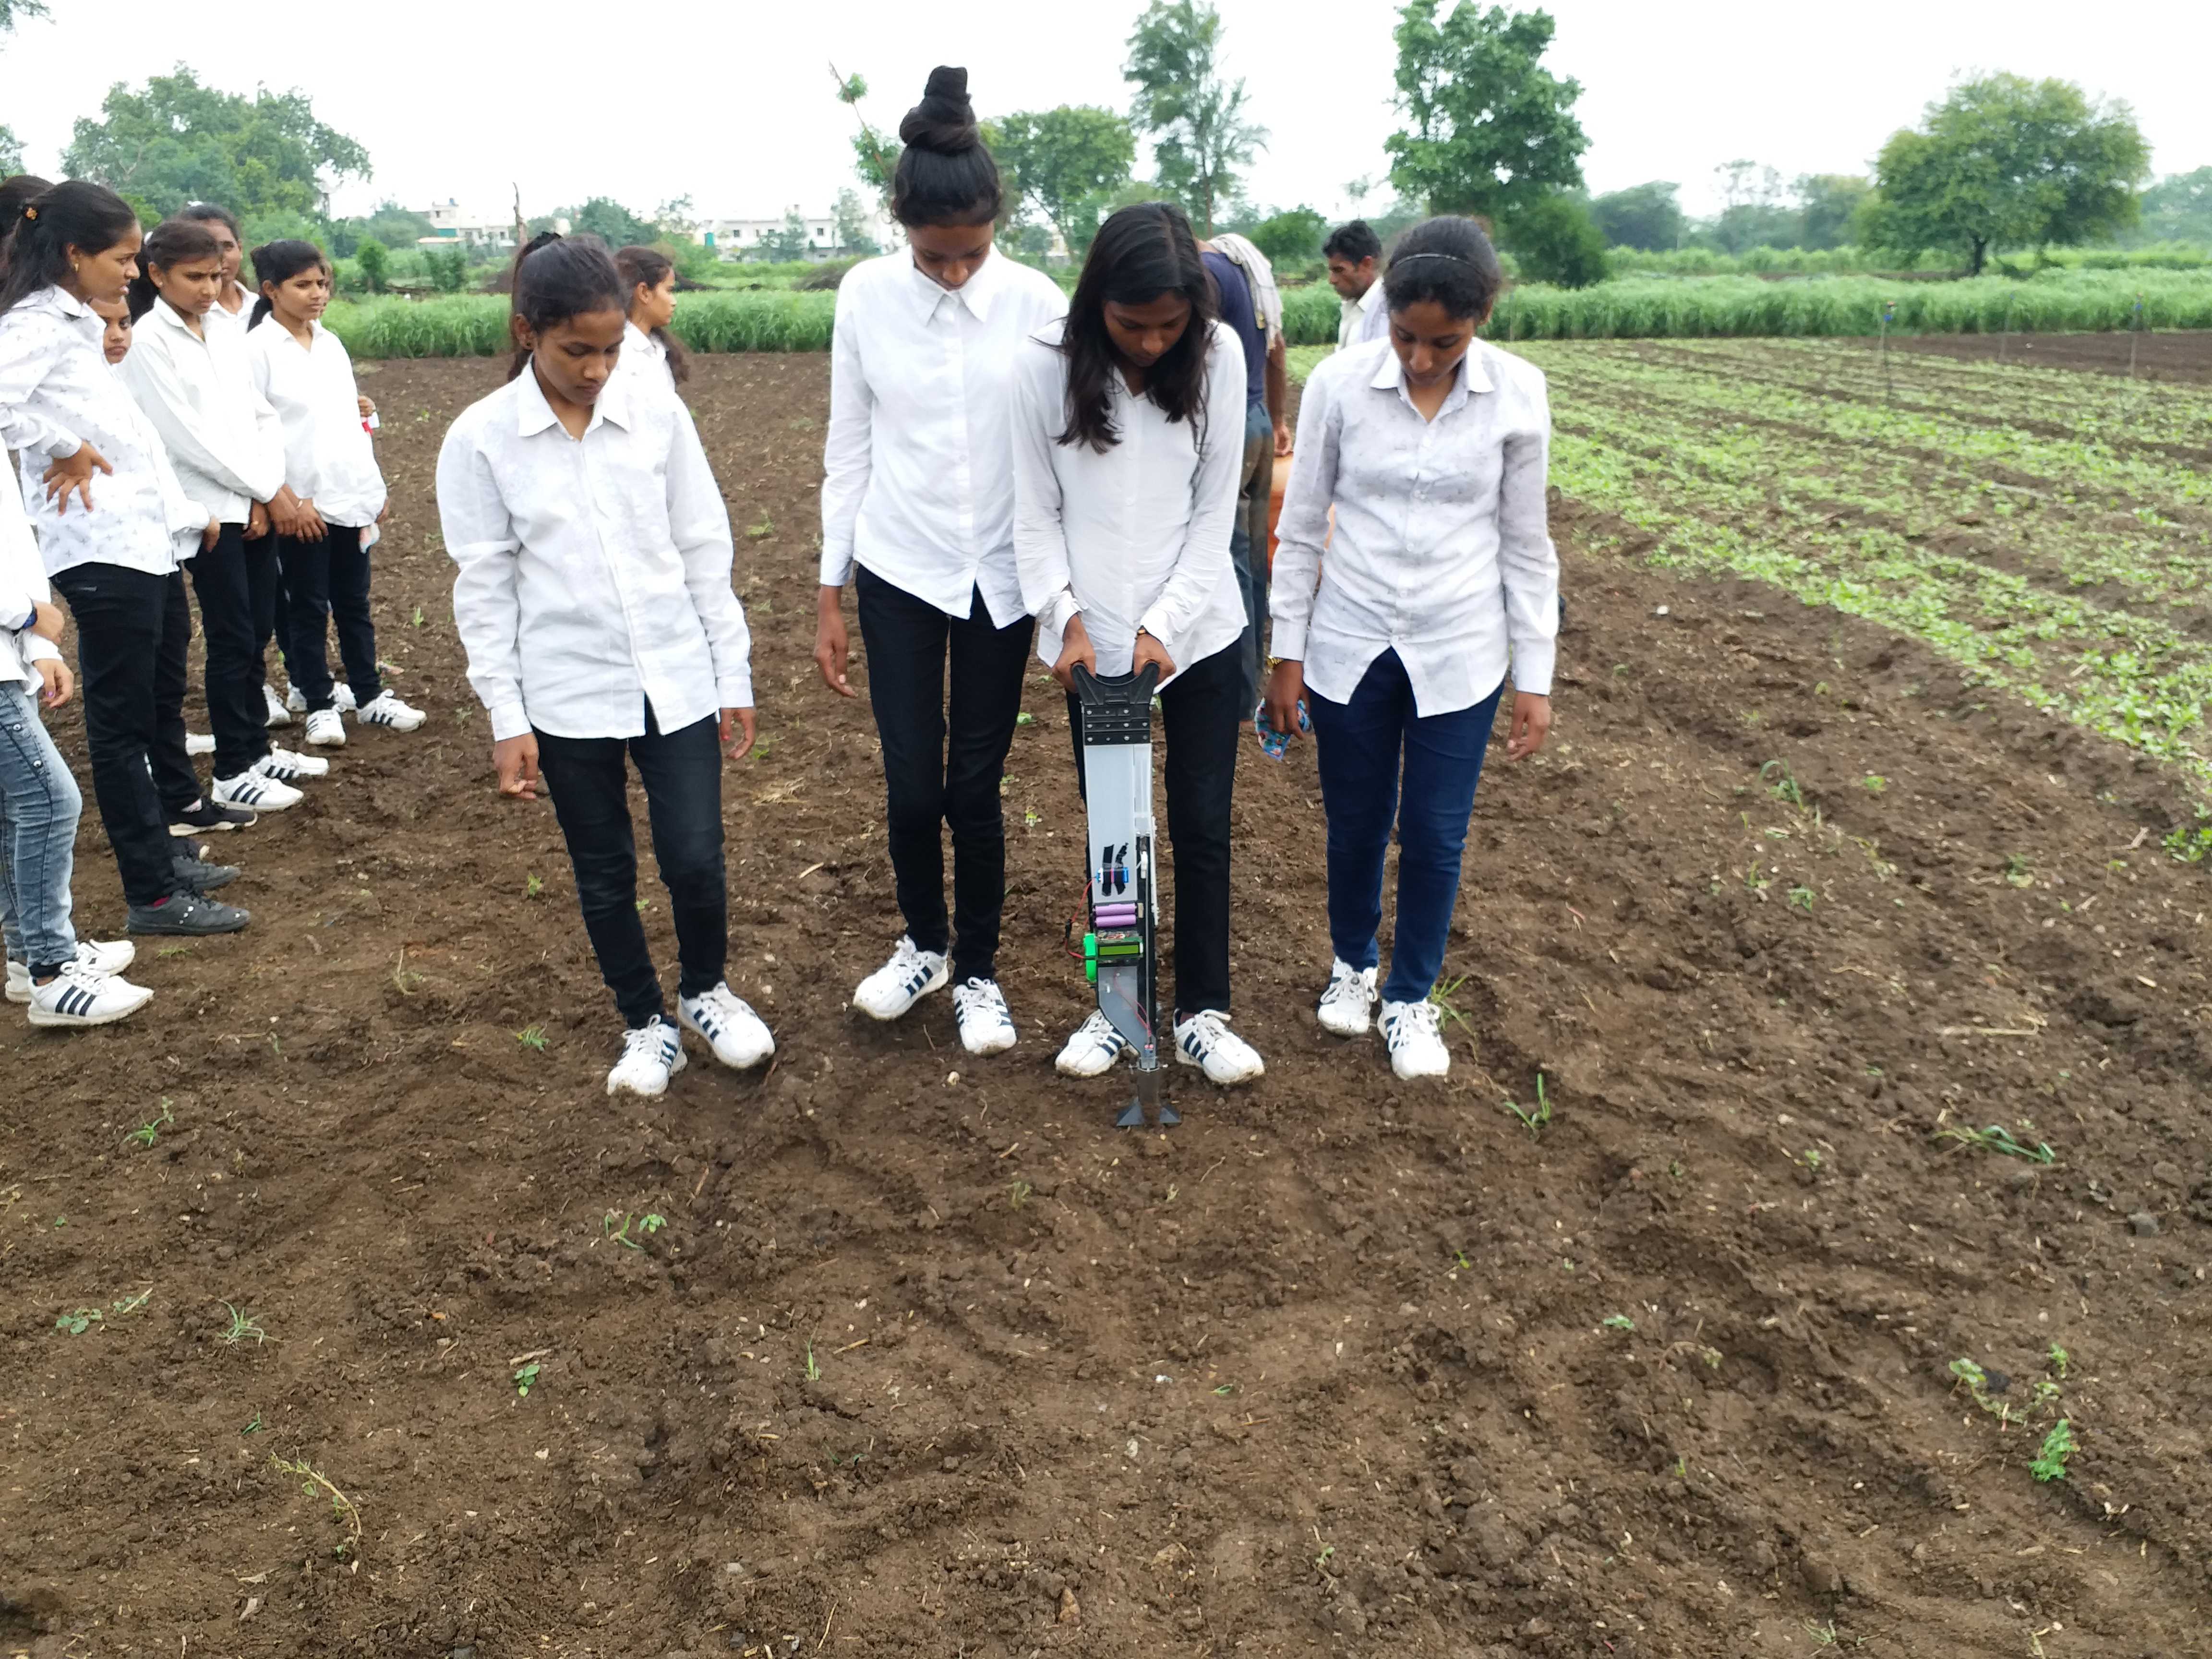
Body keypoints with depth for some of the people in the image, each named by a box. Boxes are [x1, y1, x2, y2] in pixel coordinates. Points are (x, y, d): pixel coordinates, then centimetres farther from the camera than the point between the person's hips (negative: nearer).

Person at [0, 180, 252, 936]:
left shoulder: (79, 326, 18)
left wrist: (189, 514, 17)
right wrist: (65, 450, -15)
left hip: (150, 542, 9)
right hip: (103, 551, -9)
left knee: (160, 709, 16)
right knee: (121, 724, -2)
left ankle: (169, 854, 28)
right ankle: (153, 895, 4)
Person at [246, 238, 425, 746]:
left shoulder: (331, 343, 11)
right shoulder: (258, 348, -8)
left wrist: (375, 489, 12)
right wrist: (288, 500, -15)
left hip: (351, 498, 5)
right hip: (303, 503, -5)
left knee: (354, 603, 13)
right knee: (309, 608, 4)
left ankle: (370, 696, 22)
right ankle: (319, 705, 14)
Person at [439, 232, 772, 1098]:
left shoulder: (657, 415, -1)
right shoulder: (481, 438, -5)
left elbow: (704, 549, 3)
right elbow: (484, 586, -2)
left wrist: (734, 674, 4)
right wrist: (506, 718, -4)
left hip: (677, 680, 1)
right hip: (568, 698, -1)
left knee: (695, 859, 1)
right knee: (605, 874, 11)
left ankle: (704, 990, 30)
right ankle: (646, 1023, 31)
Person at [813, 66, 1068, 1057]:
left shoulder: (1036, 302, -8)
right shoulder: (866, 295, -5)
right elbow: (849, 448, 2)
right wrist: (830, 594, 2)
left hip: (1002, 577, -1)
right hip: (898, 573, 1)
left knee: (975, 787, 5)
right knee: (912, 786, 2)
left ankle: (977, 973, 25)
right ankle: (924, 944, 30)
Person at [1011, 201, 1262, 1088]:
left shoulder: (1218, 357, -9)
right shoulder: (1045, 364, -11)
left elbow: (1214, 512, -6)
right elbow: (1035, 514, -4)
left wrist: (1164, 626, -14)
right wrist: (1067, 619, -16)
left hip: (1198, 633, 0)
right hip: (1092, 639, 0)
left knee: (1202, 825, 5)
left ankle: (1202, 1013, 20)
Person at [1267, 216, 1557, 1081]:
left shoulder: (1517, 394, -7)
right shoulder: (1340, 383, -9)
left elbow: (1525, 544, 0)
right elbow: (1301, 525, 0)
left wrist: (1535, 678, 1)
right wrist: (1288, 652, 1)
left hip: (1459, 653, 0)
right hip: (1351, 645, 0)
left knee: (1435, 837, 6)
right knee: (1355, 824, 13)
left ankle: (1411, 999, 28)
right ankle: (1352, 964, 40)